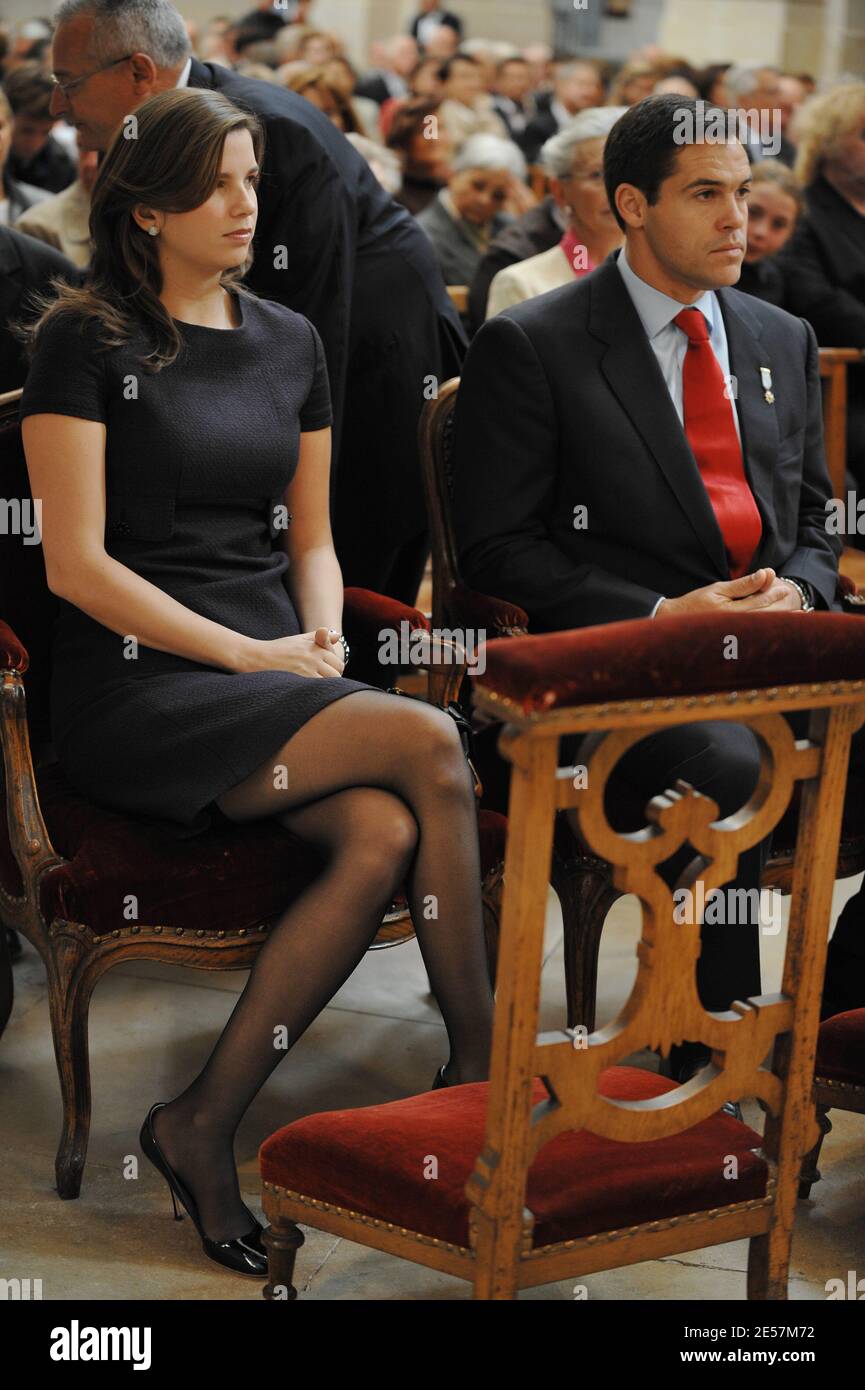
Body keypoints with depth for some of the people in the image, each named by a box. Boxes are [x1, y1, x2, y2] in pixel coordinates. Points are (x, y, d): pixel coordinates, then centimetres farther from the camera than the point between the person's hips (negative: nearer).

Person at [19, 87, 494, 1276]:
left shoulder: (290, 343, 17)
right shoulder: (86, 340, -1)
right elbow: (75, 563, -8)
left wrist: (323, 644, -1)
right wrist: (250, 656, -13)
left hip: (276, 678, 6)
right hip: (138, 693, -6)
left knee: (384, 833, -28)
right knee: (428, 742, -27)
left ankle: (205, 1124, -20)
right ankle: (479, 1061, -14)